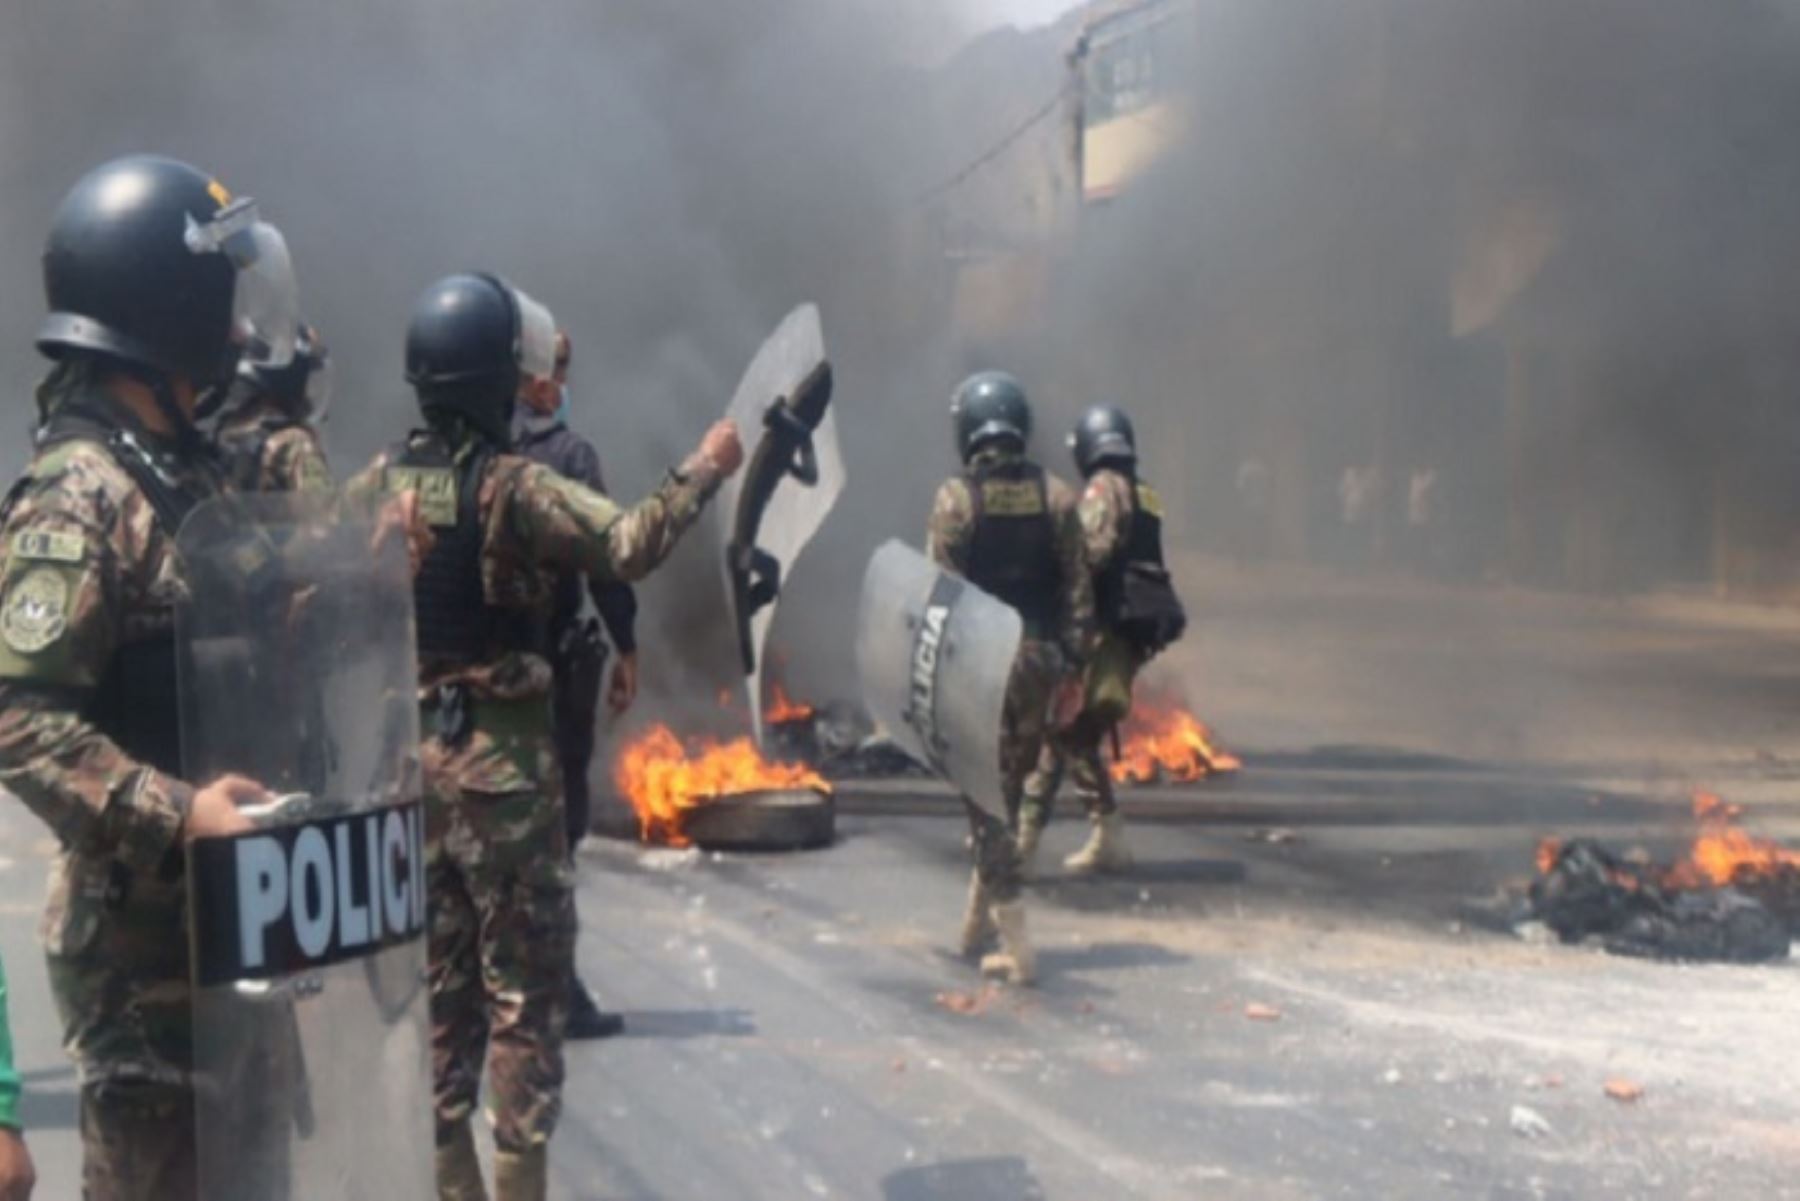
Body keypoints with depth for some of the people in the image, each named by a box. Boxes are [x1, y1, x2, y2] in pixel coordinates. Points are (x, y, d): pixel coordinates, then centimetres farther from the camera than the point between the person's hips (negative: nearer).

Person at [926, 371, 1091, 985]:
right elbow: (1078, 588, 3)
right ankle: (979, 921, 30)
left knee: (988, 796, 1)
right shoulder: (1055, 496, 2)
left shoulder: (956, 498, -9)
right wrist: (1072, 656, 10)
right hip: (1039, 658, 4)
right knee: (1007, 790, 18)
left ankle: (1015, 944, -2)